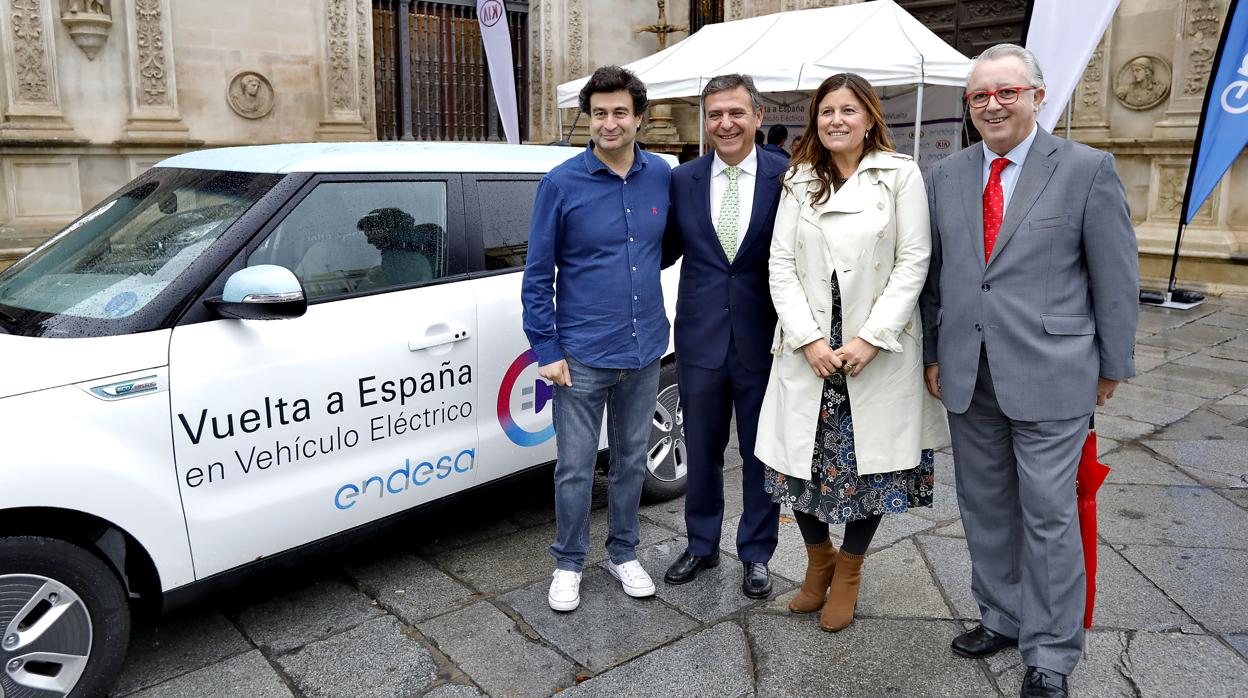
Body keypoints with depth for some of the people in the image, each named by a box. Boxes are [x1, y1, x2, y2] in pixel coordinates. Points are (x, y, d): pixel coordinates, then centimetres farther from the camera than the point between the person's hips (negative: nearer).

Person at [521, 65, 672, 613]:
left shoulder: (662, 176, 1)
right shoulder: (561, 184, -7)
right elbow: (537, 275, -4)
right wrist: (546, 350, -8)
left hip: (644, 352, 3)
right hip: (582, 356, -3)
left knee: (631, 460, 16)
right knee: (575, 468, 6)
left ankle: (624, 553, 34)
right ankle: (568, 564, 26)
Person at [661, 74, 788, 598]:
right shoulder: (682, 180, 2)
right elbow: (667, 250, 9)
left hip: (764, 339, -2)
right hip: (700, 338, 2)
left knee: (761, 453, 12)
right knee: (701, 451, 16)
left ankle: (756, 554, 31)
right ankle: (701, 545, 36)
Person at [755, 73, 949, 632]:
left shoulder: (901, 175, 0)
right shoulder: (799, 182, 8)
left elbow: (913, 262, -6)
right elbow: (781, 265, 2)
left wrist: (871, 339, -14)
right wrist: (809, 340, -9)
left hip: (879, 350, -2)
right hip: (808, 348, 2)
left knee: (870, 463, 5)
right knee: (801, 457, 5)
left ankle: (848, 572, 28)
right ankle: (818, 560, 30)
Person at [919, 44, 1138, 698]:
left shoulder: (1087, 169, -4)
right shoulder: (944, 177, 7)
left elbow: (1116, 277, -2)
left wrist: (1111, 367, 1)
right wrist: (932, 353, 10)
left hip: (1049, 374, -4)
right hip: (967, 376, 4)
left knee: (1048, 515, 4)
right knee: (985, 506, 15)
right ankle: (1002, 617, 35)